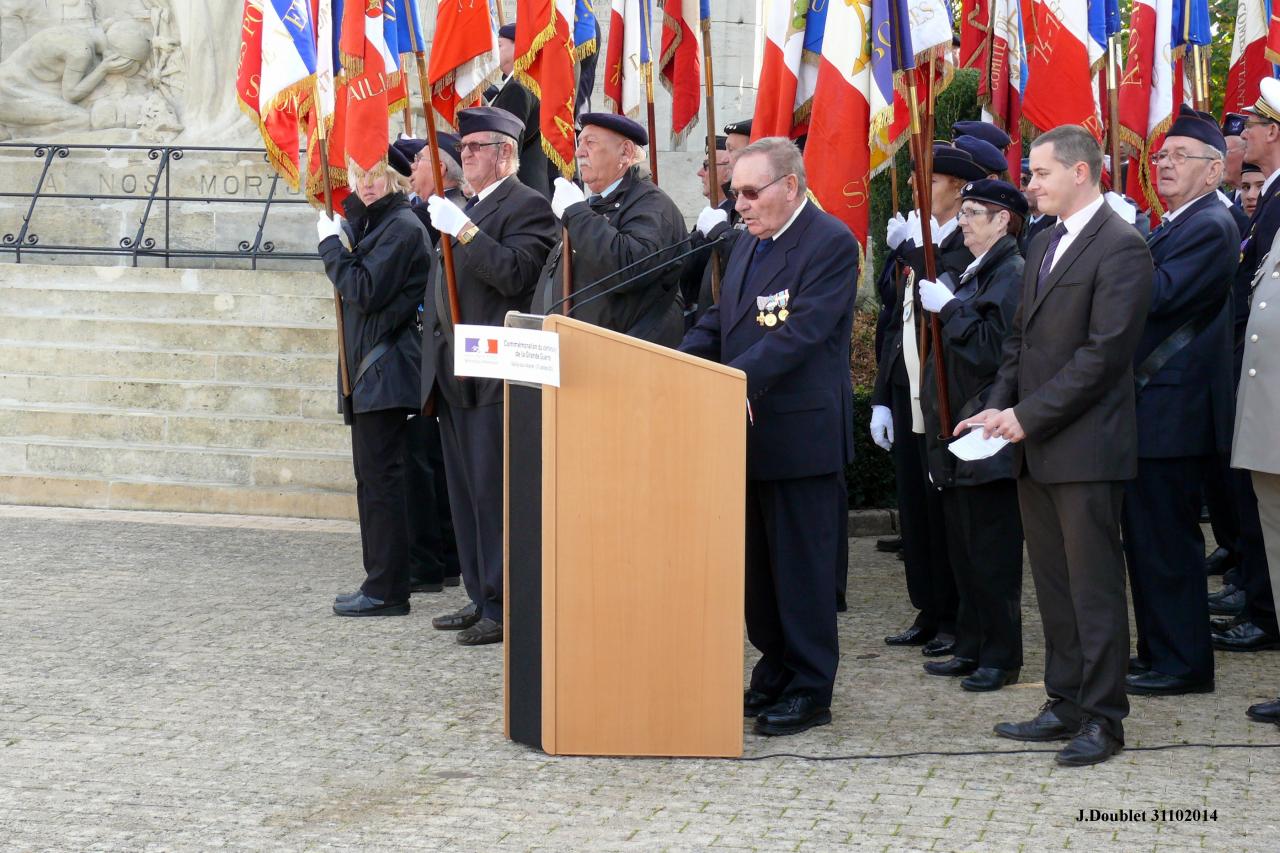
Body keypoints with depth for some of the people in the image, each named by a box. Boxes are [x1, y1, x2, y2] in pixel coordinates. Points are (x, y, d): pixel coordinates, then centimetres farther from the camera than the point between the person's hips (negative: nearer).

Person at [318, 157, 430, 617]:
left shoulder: (403, 226, -13)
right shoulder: (375, 222, 17)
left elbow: (364, 291, -19)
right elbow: (355, 288, 10)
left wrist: (331, 243, -9)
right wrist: (353, 209, 4)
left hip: (385, 371, -10)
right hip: (367, 371, 10)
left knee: (379, 478, -8)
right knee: (373, 477, 13)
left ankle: (386, 590, -5)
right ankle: (383, 583, 20)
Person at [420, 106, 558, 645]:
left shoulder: (527, 207, -7)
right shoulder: (466, 209, 21)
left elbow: (514, 275, -21)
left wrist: (462, 231, -23)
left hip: (493, 373, -9)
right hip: (453, 374, 9)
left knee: (493, 493, -9)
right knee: (466, 493, 12)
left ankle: (504, 609, -5)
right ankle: (481, 598, 19)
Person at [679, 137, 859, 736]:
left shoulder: (831, 243, -13)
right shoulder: (749, 243, 15)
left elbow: (800, 333, -22)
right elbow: (718, 321, 17)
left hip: (800, 433, -8)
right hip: (749, 431, 8)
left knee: (801, 562, -1)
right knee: (756, 559, 14)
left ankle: (811, 690, 8)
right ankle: (774, 673, 25)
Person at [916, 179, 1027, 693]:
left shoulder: (1012, 274, -13)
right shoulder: (976, 273, 18)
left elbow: (993, 347, -23)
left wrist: (948, 308, -18)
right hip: (959, 430, 10)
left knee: (992, 549, -4)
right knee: (963, 547, 13)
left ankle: (1001, 657, 3)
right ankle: (971, 648, 21)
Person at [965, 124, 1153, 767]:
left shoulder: (1120, 247, -12)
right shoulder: (1043, 245, 16)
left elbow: (1104, 353, -18)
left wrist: (1028, 416, -17)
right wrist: (999, 407, 5)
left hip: (1085, 447, -9)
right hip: (1035, 447, 9)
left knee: (1094, 586, -2)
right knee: (1053, 584, 13)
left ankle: (1104, 718, 4)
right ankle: (1066, 705, 21)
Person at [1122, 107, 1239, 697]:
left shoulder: (1211, 228, -14)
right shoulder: (1168, 227, 18)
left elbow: (1160, 294, -24)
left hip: (1173, 412, -10)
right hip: (1147, 410, 10)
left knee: (1167, 539, -5)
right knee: (1146, 537, 15)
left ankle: (1183, 664, 3)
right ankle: (1156, 653, 24)